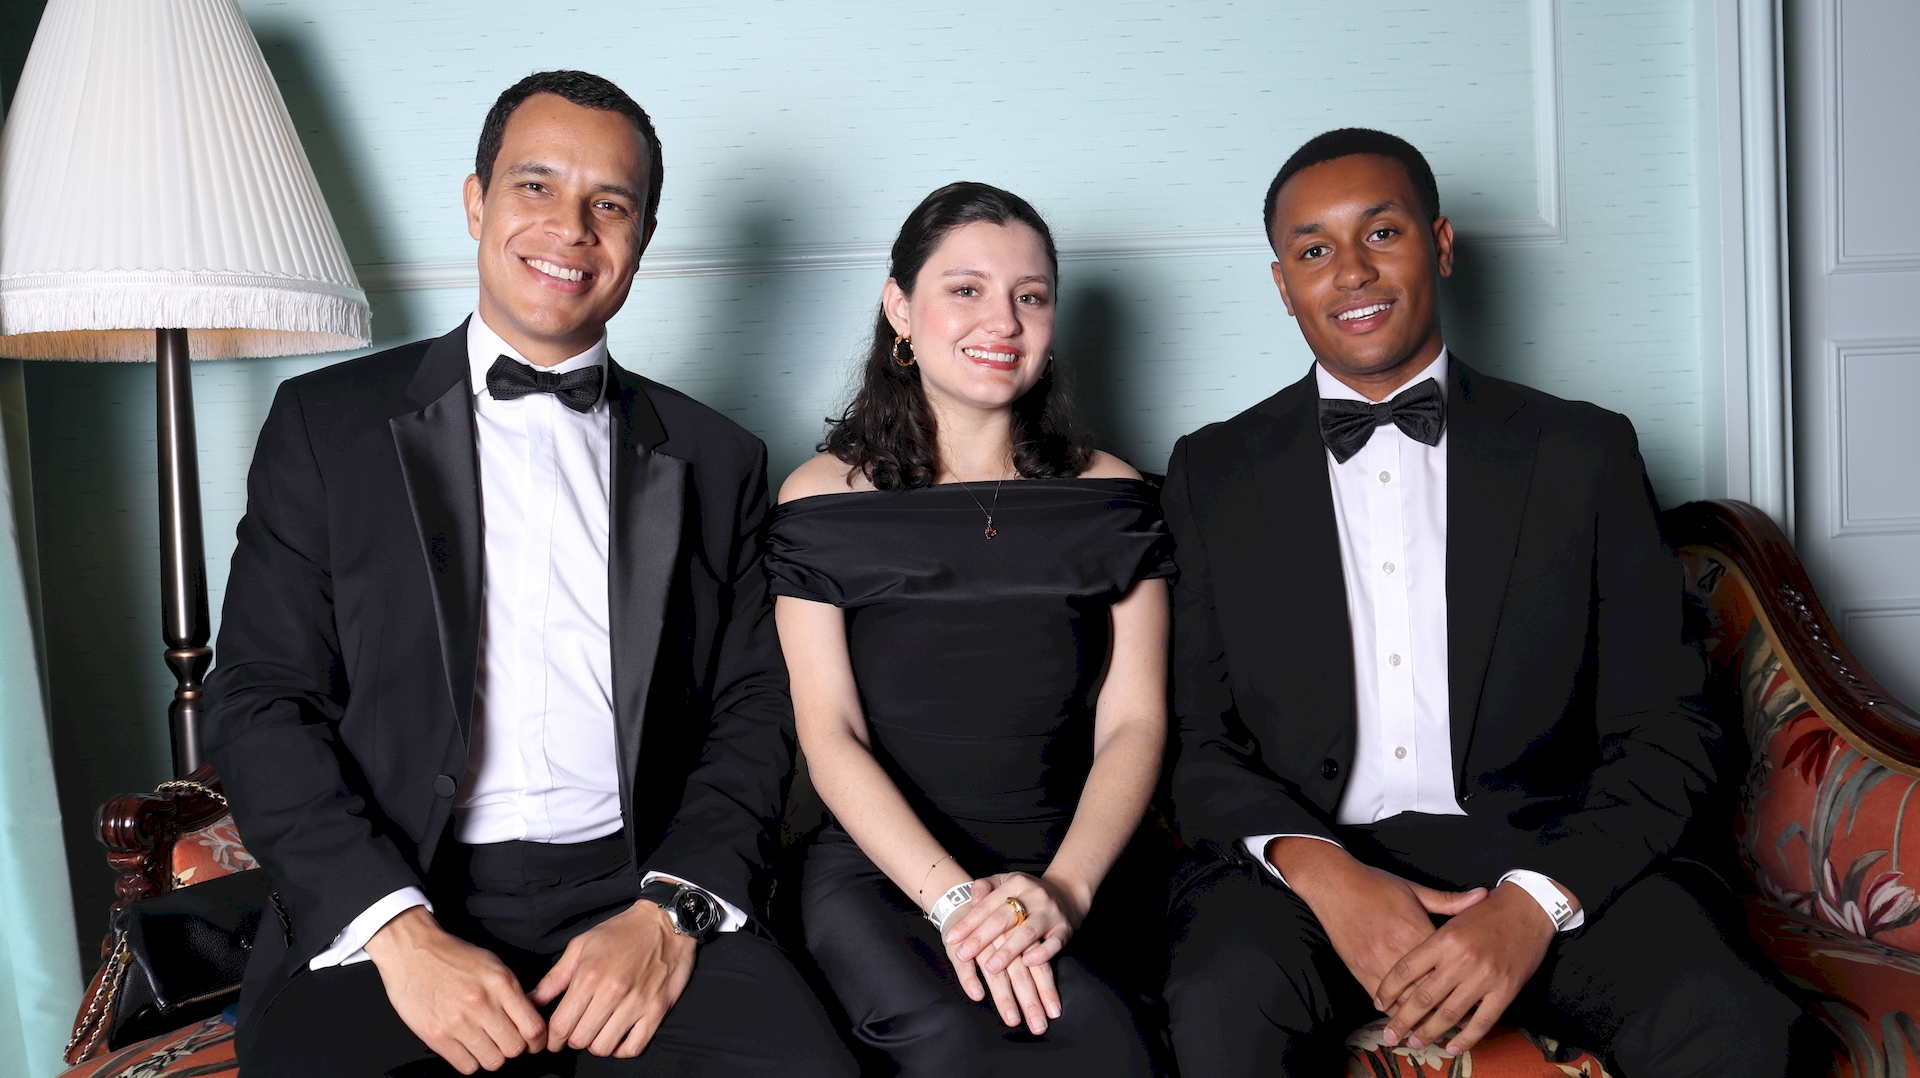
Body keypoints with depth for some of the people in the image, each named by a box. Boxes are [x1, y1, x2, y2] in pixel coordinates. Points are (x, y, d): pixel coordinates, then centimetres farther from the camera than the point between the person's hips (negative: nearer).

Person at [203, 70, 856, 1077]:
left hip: (638, 897, 1)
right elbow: (260, 701, 1)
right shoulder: (327, 421, 8)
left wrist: (670, 910, -9)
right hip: (387, 901, 0)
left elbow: (753, 710, 9)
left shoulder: (716, 460, 12)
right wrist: (401, 931, -13)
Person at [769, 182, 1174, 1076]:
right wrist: (954, 895, -18)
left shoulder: (1109, 496, 9)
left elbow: (1134, 723, 2)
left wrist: (1065, 887, -17)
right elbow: (829, 735, -3)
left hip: (1078, 866, 1)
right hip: (881, 871, -1)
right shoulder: (824, 500, 5)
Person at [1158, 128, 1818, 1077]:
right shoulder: (1212, 473, 10)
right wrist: (1317, 870, -15)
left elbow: (1663, 732, 4)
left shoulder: (1584, 453, 9)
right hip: (1308, 858, 0)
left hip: (1545, 856, 1)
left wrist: (1535, 899, -14)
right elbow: (1196, 739, 4)